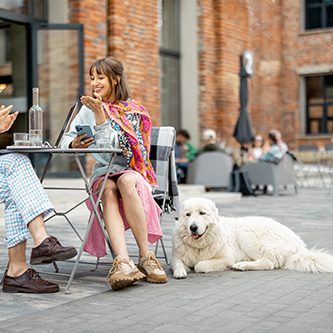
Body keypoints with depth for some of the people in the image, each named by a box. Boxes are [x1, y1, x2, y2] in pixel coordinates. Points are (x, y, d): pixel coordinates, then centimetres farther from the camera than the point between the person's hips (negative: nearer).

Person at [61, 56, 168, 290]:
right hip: (103, 172, 2)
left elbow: (113, 144, -12)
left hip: (131, 171, -1)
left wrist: (99, 113, -21)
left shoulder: (133, 110, 2)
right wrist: (75, 144, -19)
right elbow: (66, 140, 5)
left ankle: (146, 256, -32)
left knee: (126, 182, -37)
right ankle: (123, 261, -51)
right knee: (109, 191, -33)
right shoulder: (89, 108, 12)